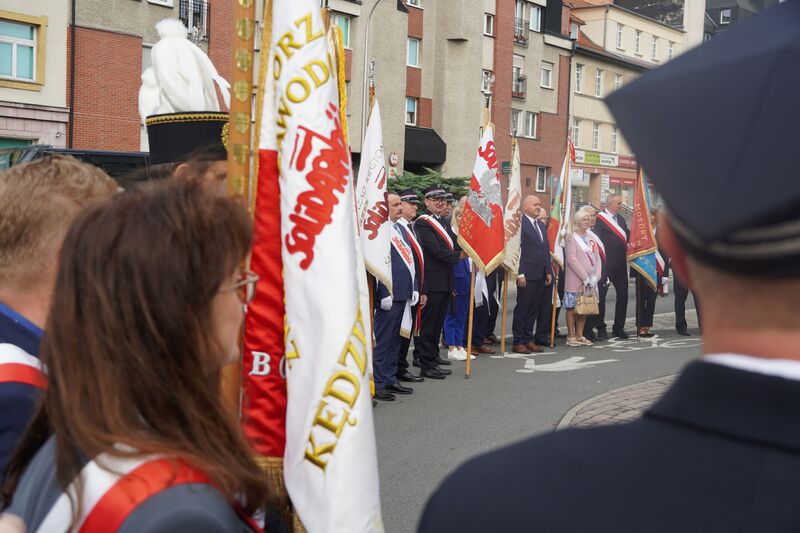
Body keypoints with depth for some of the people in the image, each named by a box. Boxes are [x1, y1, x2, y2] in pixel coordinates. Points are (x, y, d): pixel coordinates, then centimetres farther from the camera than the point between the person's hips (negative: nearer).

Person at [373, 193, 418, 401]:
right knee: (382, 340, -3)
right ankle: (378, 384, 3)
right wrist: (384, 294, -19)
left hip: (404, 294, 9)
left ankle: (390, 379, 25)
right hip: (389, 296, -9)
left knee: (395, 339, 16)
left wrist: (414, 288, 15)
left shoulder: (400, 228, 16)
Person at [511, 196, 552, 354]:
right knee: (522, 308, -1)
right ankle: (518, 342, 5)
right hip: (527, 275, -8)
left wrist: (548, 271, 15)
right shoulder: (520, 224, -8)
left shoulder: (542, 226, 18)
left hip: (540, 275, 8)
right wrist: (520, 274, -17)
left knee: (533, 309, 11)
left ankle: (528, 340, 19)